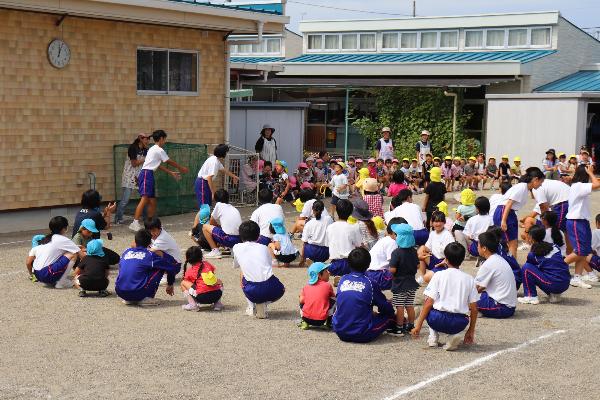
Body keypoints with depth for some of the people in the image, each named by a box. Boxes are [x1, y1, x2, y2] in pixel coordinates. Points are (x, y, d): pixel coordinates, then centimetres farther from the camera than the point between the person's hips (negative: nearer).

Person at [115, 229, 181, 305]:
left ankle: (128, 299, 18)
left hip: (120, 293, 5)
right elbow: (175, 267, 11)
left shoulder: (126, 252, 17)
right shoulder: (150, 254, 5)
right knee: (160, 267, 9)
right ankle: (147, 298, 3)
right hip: (138, 293, -5)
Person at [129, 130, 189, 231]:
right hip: (146, 174, -10)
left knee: (152, 201, 9)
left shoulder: (153, 149, 23)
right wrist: (181, 168, 18)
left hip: (149, 175, 10)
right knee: (144, 199, -20)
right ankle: (135, 223, -29)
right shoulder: (159, 150, -6)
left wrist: (171, 173, 29)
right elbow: (170, 162, 4)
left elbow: (158, 165, 27)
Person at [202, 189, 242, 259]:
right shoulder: (235, 209, 21)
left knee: (205, 227, 10)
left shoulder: (219, 205, 5)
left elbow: (211, 223, 14)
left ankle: (215, 251, 4)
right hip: (239, 239, 7)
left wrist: (217, 225, 33)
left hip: (228, 239, -6)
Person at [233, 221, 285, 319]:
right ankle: (262, 304, 6)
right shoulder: (263, 248, 16)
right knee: (281, 289, 35)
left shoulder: (237, 248, 13)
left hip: (251, 292, 0)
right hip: (271, 290, 0)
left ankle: (251, 307, 18)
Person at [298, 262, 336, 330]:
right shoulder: (327, 285, 3)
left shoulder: (306, 287, 9)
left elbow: (301, 300, 5)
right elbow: (333, 296, 15)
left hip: (306, 318, 3)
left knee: (302, 303, 31)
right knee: (334, 300, 16)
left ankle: (304, 323, 17)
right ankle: (329, 322, 15)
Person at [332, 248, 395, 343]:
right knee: (390, 315, 13)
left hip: (340, 333, 3)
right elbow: (387, 308, 3)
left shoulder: (343, 280, 4)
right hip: (362, 336, -3)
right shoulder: (369, 283, -8)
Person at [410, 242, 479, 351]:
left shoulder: (439, 275, 4)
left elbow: (429, 302, -1)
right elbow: (474, 308, 8)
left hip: (438, 321, -1)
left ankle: (433, 337, 13)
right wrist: (471, 331, 19)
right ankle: (455, 335, 4)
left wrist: (418, 325, 3)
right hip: (459, 324, 1)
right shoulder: (469, 279, 10)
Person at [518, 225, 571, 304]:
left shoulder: (532, 254, 1)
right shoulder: (553, 247, 14)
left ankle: (531, 297, 1)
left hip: (554, 284, -6)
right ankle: (554, 295, 15)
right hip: (566, 285, 6)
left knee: (526, 267, 3)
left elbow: (527, 268, 18)